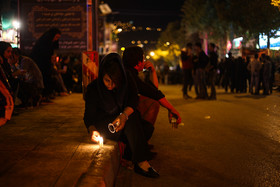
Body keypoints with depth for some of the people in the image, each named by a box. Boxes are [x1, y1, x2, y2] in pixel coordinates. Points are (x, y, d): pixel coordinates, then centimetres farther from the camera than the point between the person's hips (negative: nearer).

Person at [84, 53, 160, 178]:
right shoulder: (93, 89, -13)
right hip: (103, 124, -3)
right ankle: (141, 163, -29)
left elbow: (133, 100, -18)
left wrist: (124, 115, -39)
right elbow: (89, 115, -13)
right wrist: (92, 130, -35)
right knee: (132, 120, -30)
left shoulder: (126, 82, -6)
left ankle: (141, 162, -29)